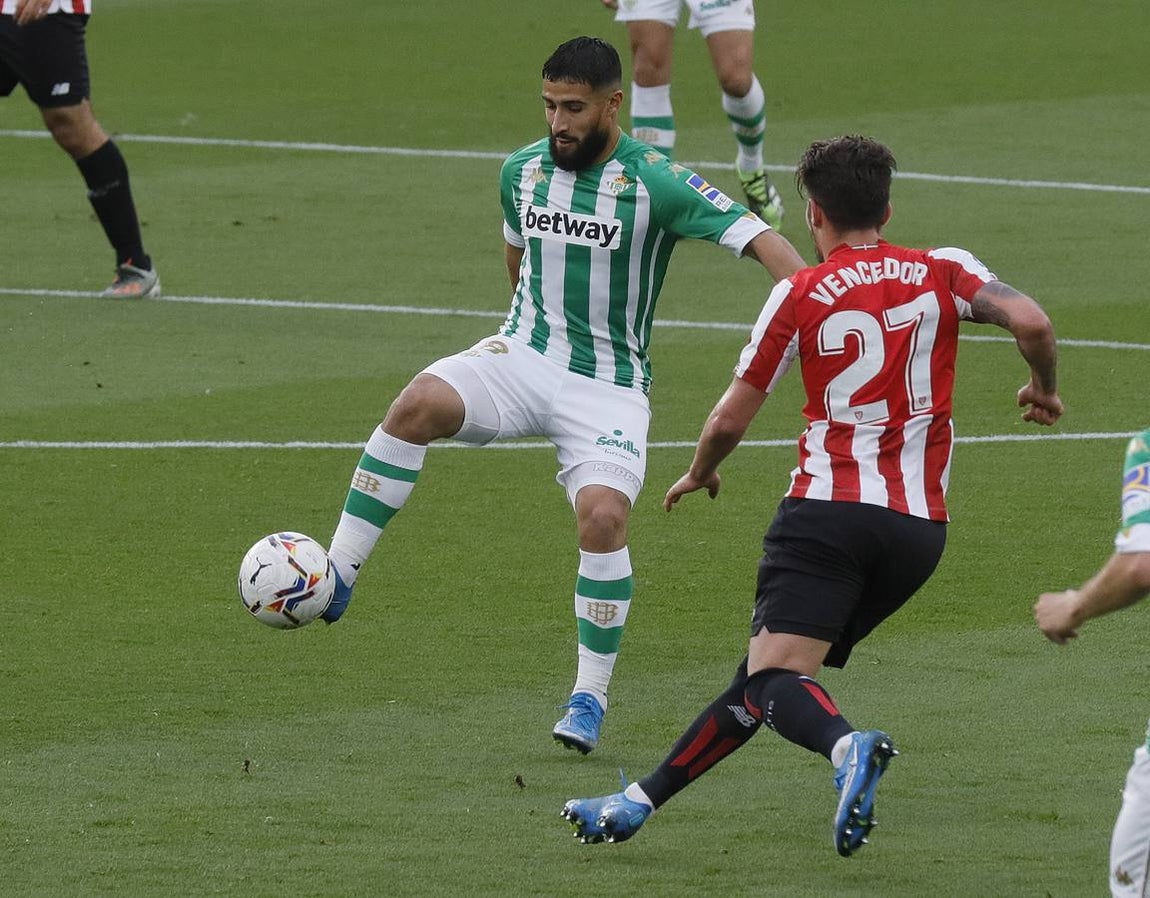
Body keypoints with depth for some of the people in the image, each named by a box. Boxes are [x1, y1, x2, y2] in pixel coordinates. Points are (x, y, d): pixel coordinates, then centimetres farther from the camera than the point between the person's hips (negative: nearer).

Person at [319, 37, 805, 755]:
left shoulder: (656, 183, -14)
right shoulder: (523, 171, 2)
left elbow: (760, 240, -20)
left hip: (610, 385, -3)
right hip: (522, 355, 3)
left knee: (604, 517, -25)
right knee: (419, 404, -27)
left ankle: (591, 697, -8)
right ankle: (335, 579, -25)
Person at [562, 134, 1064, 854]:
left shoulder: (800, 294, 3)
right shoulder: (944, 272, 8)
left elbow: (729, 423, 8)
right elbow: (1031, 321, -10)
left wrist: (700, 474, 30)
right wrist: (1044, 388, 12)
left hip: (828, 508, -4)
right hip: (919, 526, 4)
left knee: (773, 678, -16)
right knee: (765, 684, 13)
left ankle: (847, 745, -48)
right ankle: (640, 801, 15)